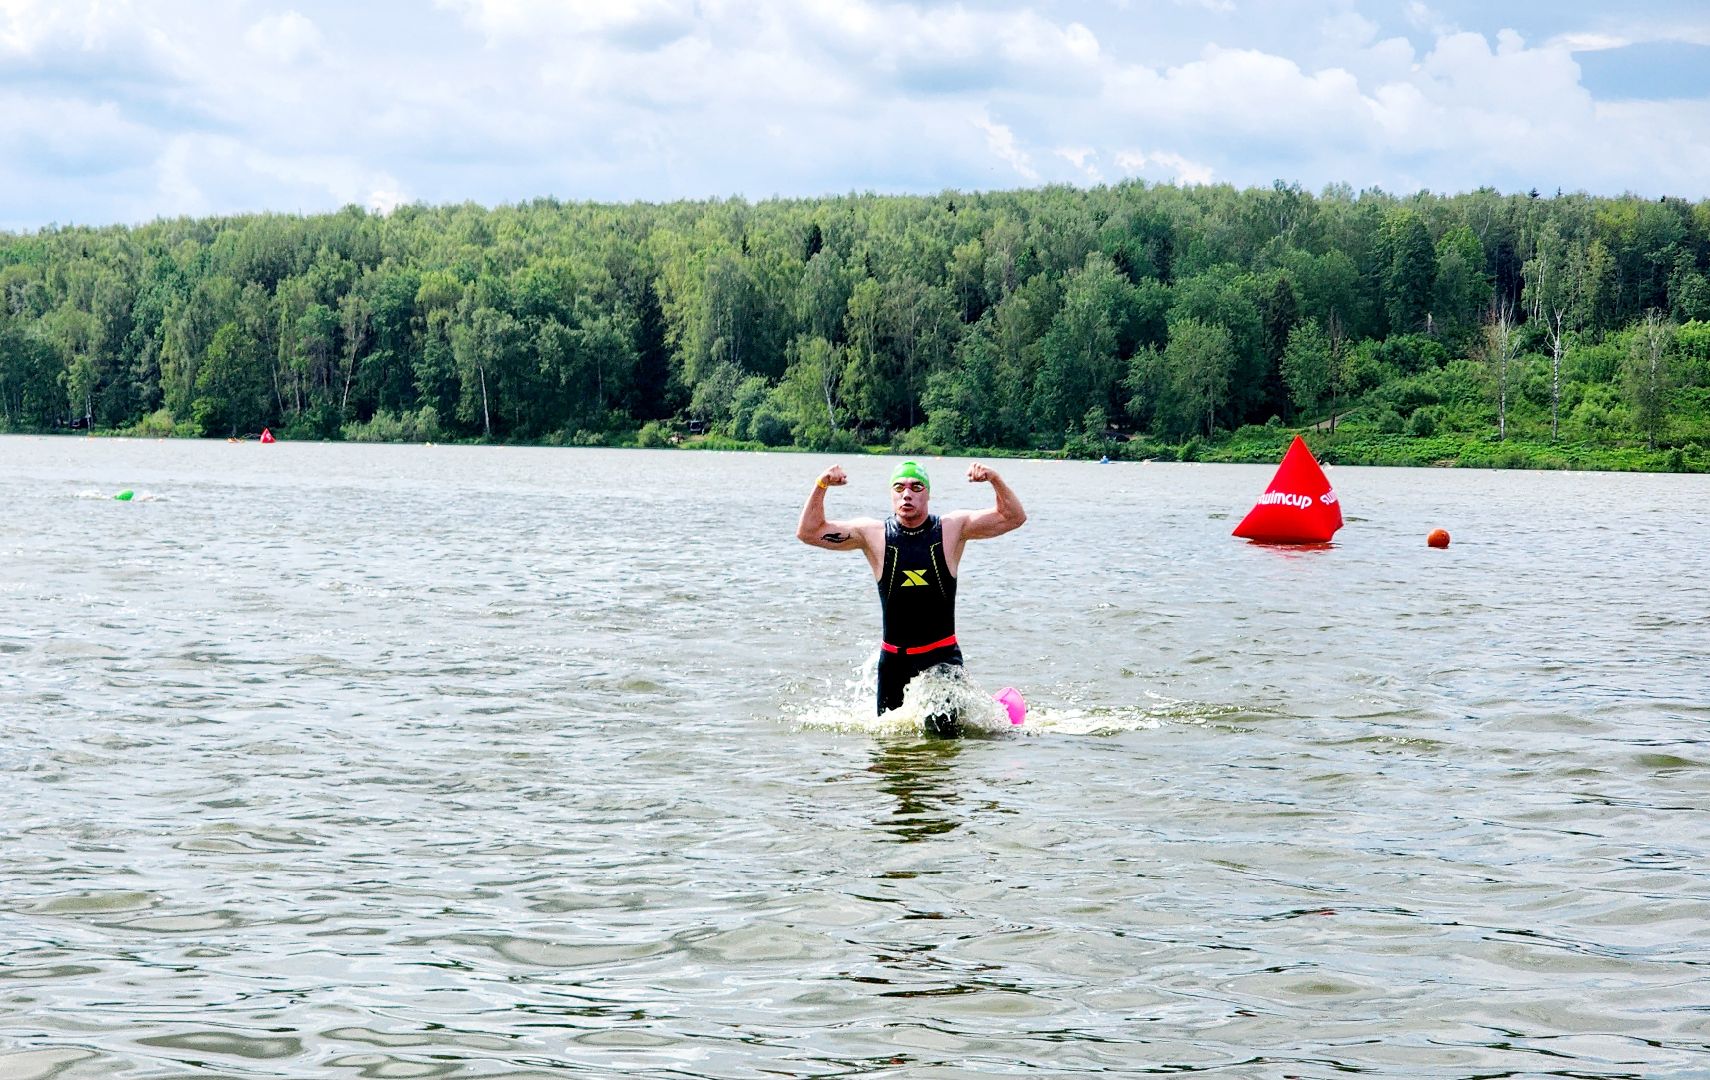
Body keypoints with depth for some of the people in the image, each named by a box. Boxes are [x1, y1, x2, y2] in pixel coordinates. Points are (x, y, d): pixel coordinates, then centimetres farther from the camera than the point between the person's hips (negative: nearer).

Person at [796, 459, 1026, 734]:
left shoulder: (953, 528, -2)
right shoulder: (872, 534, 0)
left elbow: (1014, 518, -5)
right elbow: (808, 532, -1)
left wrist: (995, 480, -21)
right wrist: (820, 487, -14)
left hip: (942, 653, -2)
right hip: (894, 657, 2)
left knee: (942, 731, -14)